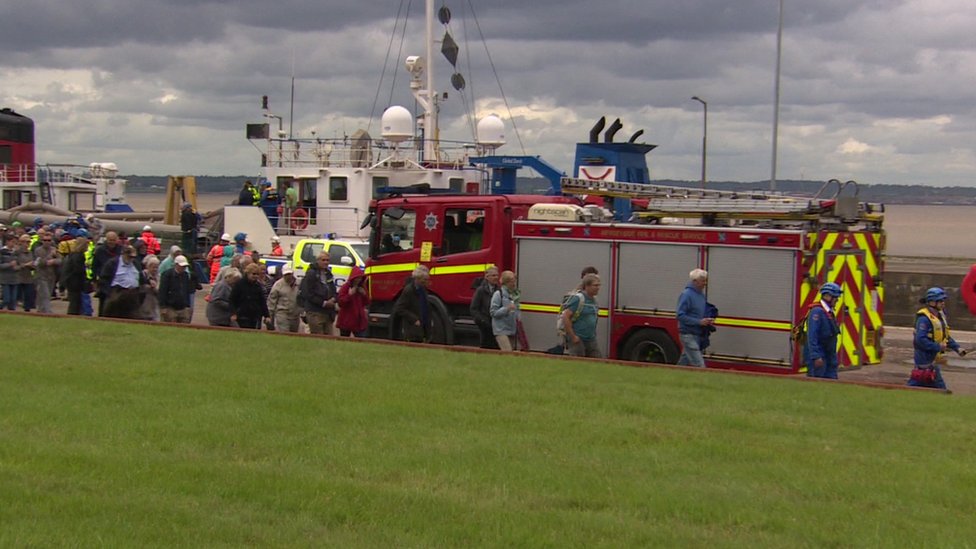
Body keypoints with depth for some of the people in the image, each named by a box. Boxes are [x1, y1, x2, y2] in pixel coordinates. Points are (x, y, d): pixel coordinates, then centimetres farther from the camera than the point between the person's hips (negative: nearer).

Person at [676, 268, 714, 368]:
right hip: (688, 334, -9)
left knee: (683, 363, 17)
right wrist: (699, 322, -23)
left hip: (697, 335, 9)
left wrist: (707, 321, 3)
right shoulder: (686, 294, -15)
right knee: (699, 366, -12)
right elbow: (680, 315, -19)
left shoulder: (701, 294, 12)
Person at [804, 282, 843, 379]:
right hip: (818, 356, -10)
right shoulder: (817, 311, -15)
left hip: (829, 356, 10)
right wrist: (816, 356, -26)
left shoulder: (830, 312, 15)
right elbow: (812, 336, -22)